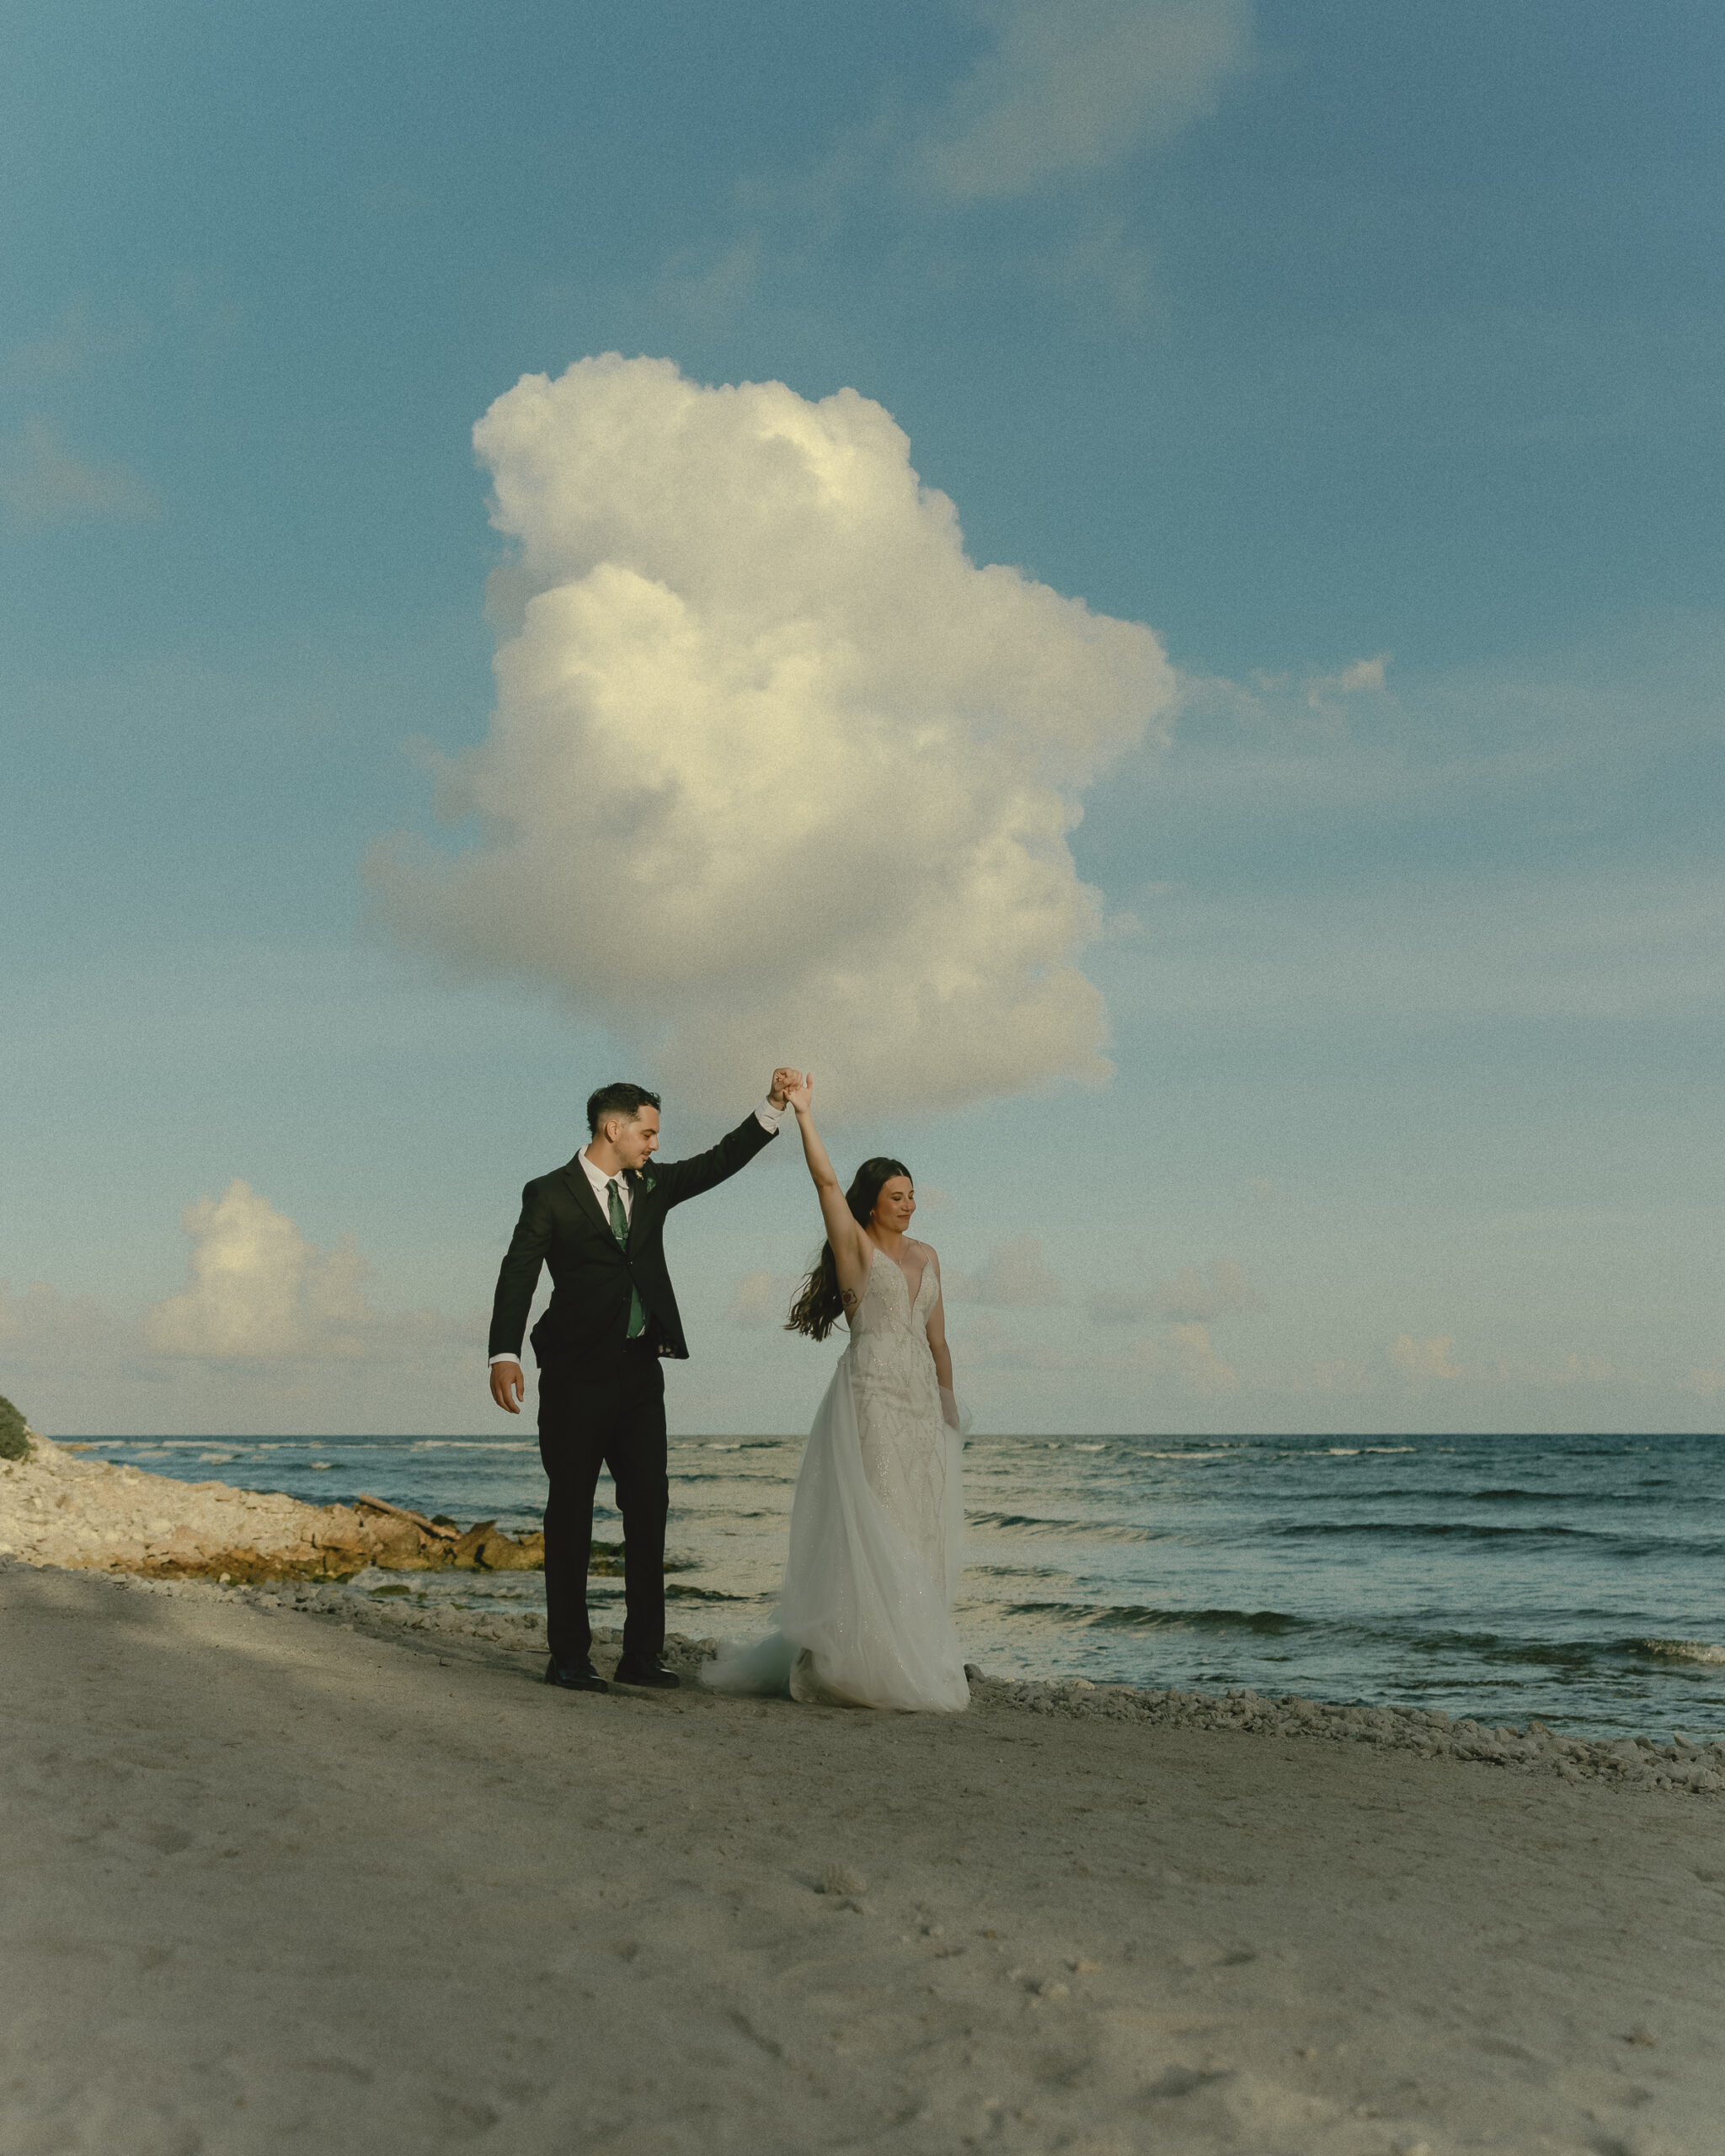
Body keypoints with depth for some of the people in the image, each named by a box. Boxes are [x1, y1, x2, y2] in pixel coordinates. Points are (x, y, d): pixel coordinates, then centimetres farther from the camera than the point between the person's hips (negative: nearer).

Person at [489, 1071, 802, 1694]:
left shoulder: (652, 1184, 12)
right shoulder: (550, 1194, -4)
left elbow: (721, 1161, 10)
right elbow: (518, 1273, -11)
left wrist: (774, 1105, -3)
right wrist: (505, 1354, -23)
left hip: (640, 1369, 6)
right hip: (577, 1374, -5)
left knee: (648, 1508, 4)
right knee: (570, 1512, 2)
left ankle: (642, 1654, 11)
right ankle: (568, 1656, 9)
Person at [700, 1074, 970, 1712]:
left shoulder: (925, 1257, 16)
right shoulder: (855, 1245, 0)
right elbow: (824, 1178, -12)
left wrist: (948, 1396, 14)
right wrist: (801, 1112, -16)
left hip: (922, 1396, 6)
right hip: (871, 1391, -6)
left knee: (922, 1525, 5)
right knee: (874, 1521, -9)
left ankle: (918, 1651, 10)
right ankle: (865, 1657, -6)